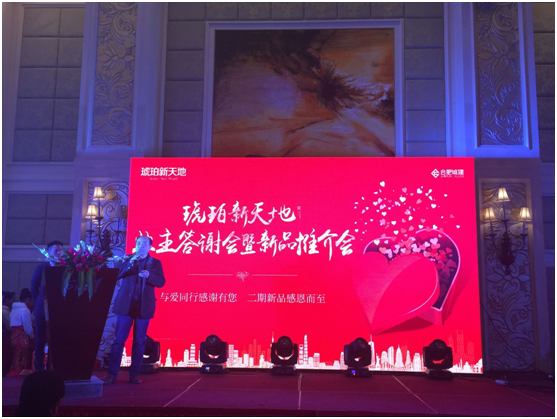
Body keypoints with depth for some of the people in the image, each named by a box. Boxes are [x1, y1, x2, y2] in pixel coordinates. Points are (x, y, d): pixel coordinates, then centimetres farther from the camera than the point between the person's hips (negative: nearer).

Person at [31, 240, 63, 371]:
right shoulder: (41, 268, 4)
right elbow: (34, 287, 9)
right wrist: (39, 302, 6)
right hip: (43, 309, 0)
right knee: (40, 339, 5)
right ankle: (39, 367, 13)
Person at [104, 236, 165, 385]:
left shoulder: (155, 263, 8)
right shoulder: (127, 260, 10)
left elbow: (161, 282, -2)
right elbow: (116, 275, -2)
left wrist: (149, 275, -20)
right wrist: (130, 263, -15)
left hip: (144, 307, 0)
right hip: (126, 305, 0)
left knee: (139, 341, 3)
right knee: (119, 340, -1)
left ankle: (134, 374, 10)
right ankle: (112, 373, 4)